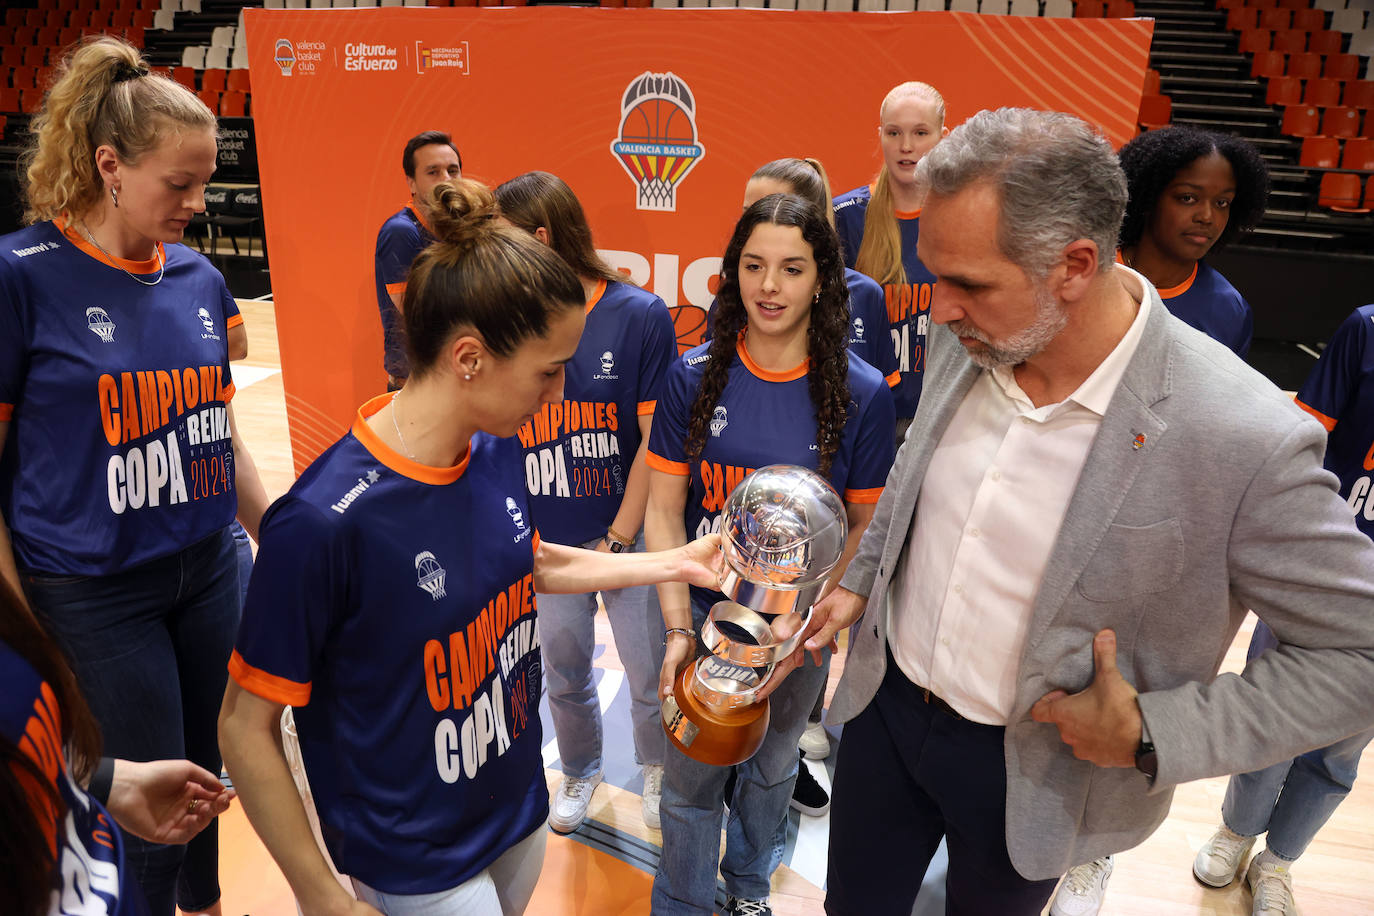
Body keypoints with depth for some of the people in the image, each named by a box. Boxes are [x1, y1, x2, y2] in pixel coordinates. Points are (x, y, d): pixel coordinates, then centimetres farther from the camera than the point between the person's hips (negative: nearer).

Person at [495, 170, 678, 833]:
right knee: (564, 671, 19)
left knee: (649, 670, 11)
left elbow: (656, 441, -11)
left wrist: (618, 539, -9)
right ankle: (578, 771, 47)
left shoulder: (640, 316, -13)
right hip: (545, 541, 3)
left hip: (629, 533, -2)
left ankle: (655, 769, 41)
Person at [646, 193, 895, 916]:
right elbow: (664, 510, -7)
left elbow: (866, 525, -5)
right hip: (703, 613, 0)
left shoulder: (861, 393, -12)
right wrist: (678, 628, -15)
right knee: (690, 779, 12)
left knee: (772, 765, 23)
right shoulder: (694, 377, -10)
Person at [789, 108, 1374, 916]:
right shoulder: (967, 338, -12)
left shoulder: (1245, 440, -29)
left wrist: (1154, 736, -22)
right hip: (887, 702, 4)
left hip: (1036, 772, -4)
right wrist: (862, 579, 11)